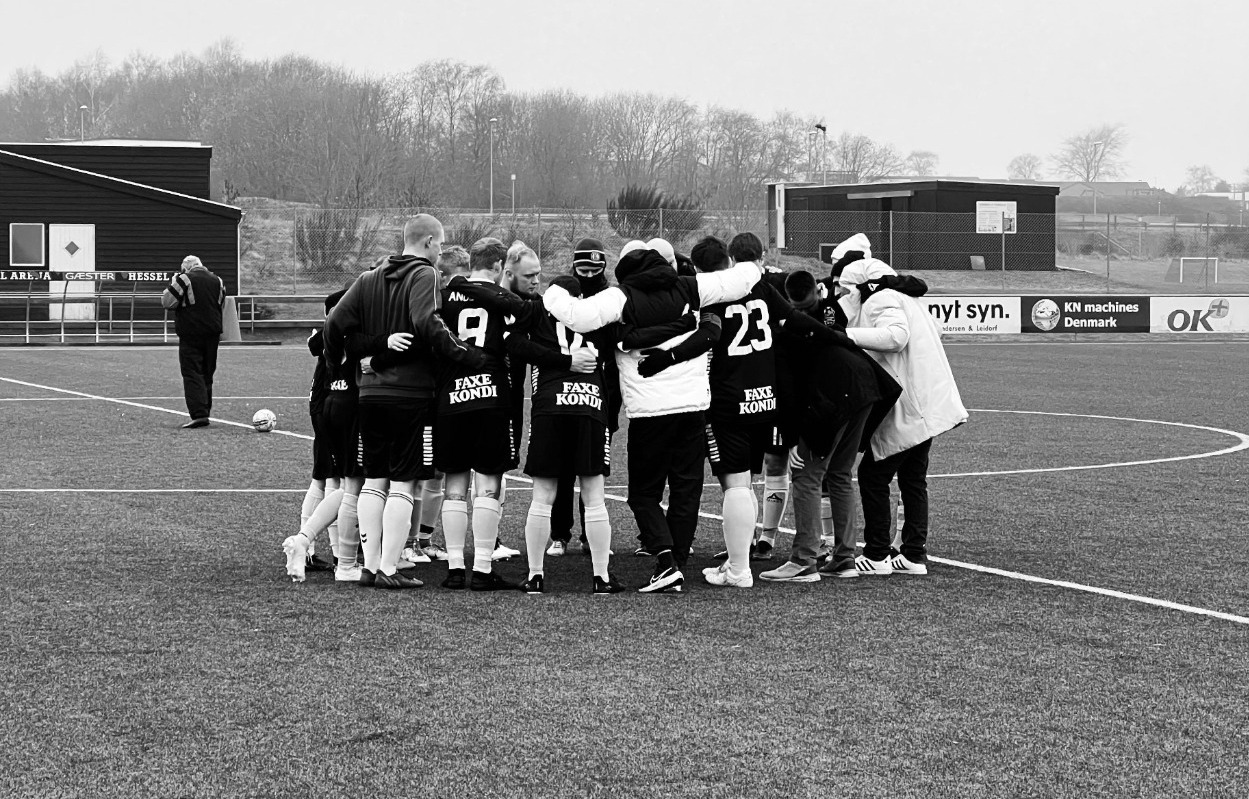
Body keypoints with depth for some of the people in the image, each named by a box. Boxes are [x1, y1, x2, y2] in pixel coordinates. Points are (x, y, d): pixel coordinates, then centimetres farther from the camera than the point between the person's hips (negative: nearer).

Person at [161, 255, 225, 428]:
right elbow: (221, 304, 21)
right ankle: (204, 411, 22)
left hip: (190, 335, -6)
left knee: (192, 374, -7)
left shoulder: (183, 280, -10)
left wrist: (172, 284, 7)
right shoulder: (217, 280, 10)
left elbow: (166, 302, -8)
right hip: (212, 333, 6)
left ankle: (199, 414, -19)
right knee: (207, 374, 16)